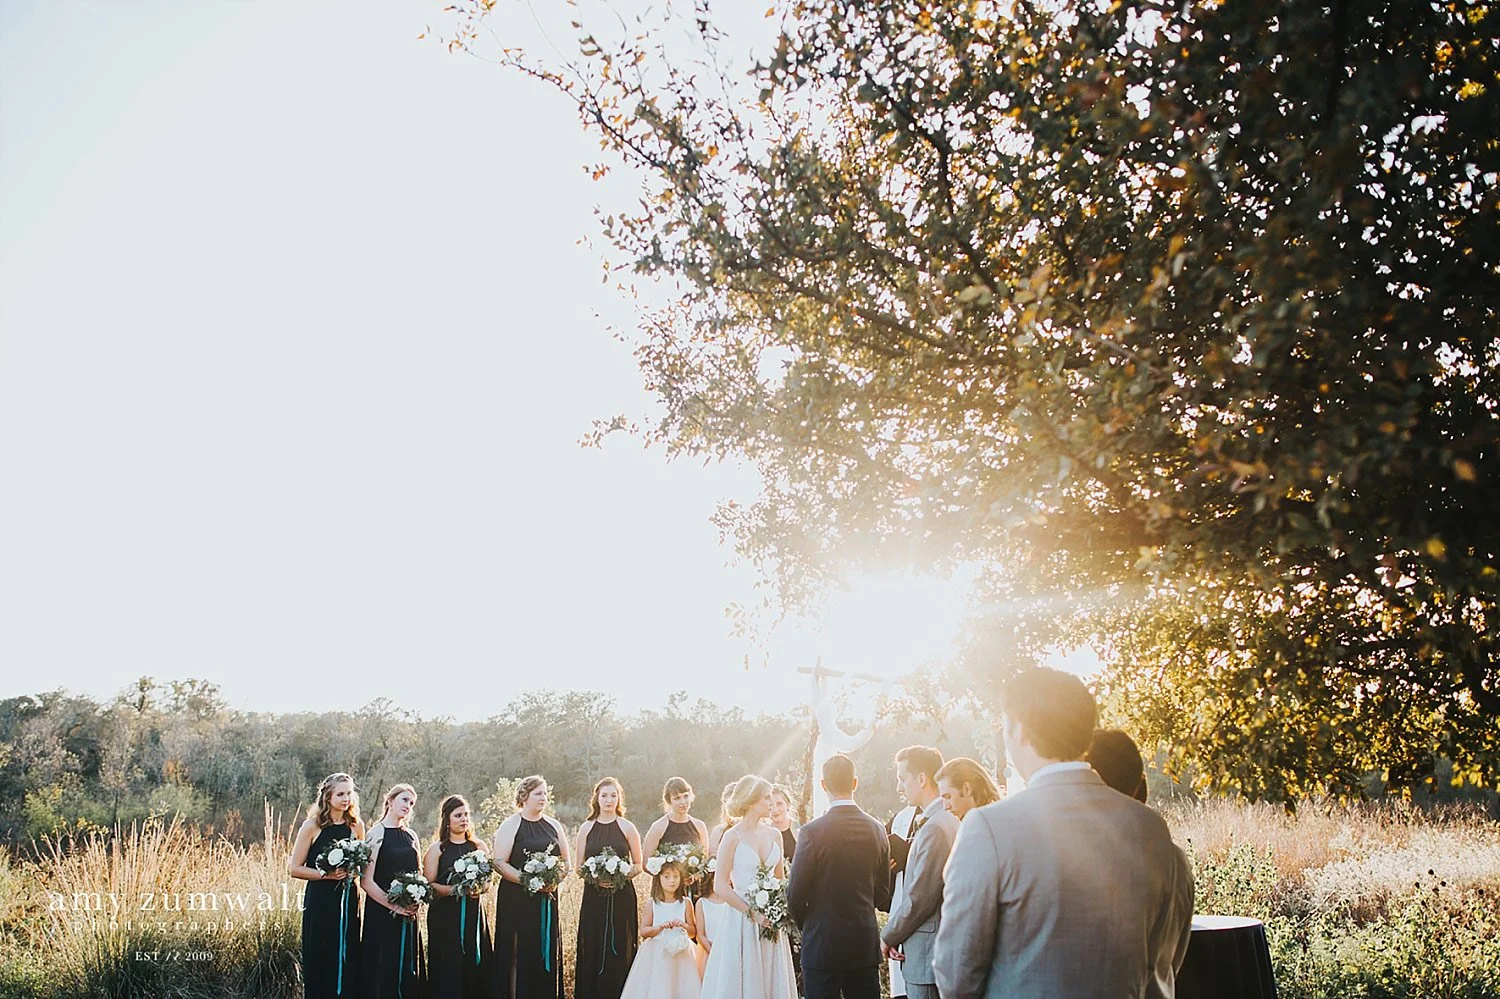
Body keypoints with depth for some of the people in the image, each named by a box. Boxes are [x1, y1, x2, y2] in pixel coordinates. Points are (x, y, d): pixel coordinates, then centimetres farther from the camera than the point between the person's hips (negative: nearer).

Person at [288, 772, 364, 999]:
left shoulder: (356, 825, 7)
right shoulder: (312, 826, -4)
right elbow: (294, 868, -5)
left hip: (348, 898, 4)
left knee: (348, 960, 4)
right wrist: (326, 874, -16)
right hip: (320, 900, -4)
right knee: (320, 962, 0)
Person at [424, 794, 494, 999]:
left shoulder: (478, 846, 11)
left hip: (473, 913, 3)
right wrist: (454, 890, -18)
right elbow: (428, 884, -6)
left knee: (476, 966, 1)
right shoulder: (437, 849, 1)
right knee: (447, 970, -5)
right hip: (445, 915, -3)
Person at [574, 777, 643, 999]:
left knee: (619, 951, 0)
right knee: (592, 949, 1)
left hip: (622, 897, -1)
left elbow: (638, 865, 5)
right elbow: (579, 866, 8)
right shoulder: (586, 828, 7)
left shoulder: (627, 828, 3)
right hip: (594, 897, 1)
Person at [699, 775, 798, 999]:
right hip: (741, 921, -5)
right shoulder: (733, 836, -8)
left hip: (770, 920, 5)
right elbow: (720, 886, -11)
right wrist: (752, 912, -16)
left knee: (773, 981, 9)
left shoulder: (773, 834, 7)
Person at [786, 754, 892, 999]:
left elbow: (795, 895, -8)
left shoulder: (812, 831, -14)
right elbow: (882, 894, 8)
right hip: (866, 944, 4)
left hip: (822, 944, -4)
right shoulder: (877, 829, 0)